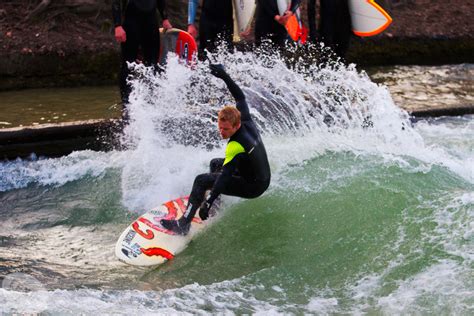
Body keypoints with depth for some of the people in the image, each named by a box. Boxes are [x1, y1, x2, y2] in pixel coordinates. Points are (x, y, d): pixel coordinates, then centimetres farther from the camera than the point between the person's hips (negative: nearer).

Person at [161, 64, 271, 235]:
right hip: (263, 177, 9)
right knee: (215, 163, 26)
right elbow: (240, 97, 8)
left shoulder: (236, 146, -30)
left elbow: (225, 176, -36)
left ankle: (183, 224, -17)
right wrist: (225, 76, 8)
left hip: (253, 187, -9)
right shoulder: (247, 122, -8)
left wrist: (209, 202, -40)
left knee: (202, 180, -15)